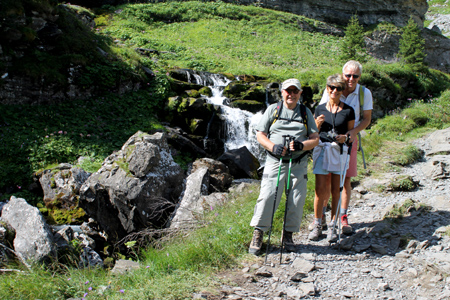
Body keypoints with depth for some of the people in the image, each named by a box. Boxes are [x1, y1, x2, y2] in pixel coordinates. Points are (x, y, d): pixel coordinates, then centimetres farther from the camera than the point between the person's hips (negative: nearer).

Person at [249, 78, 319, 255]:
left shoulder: (305, 112, 13)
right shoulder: (273, 109, 8)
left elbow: (315, 139, 7)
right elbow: (260, 135, 5)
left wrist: (301, 145, -15)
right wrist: (273, 147, -14)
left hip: (298, 164, 2)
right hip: (275, 162, -2)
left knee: (296, 201, 2)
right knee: (267, 197, -11)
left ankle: (288, 234, 20)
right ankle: (258, 234, 2)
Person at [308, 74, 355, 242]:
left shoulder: (348, 111, 4)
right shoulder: (320, 109, 8)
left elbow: (351, 133, 8)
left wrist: (345, 137, -13)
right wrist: (318, 125, -7)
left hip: (340, 151, -1)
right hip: (322, 150, 1)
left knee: (336, 191, 2)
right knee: (320, 190, -3)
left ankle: (333, 226, 15)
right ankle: (317, 225, 10)